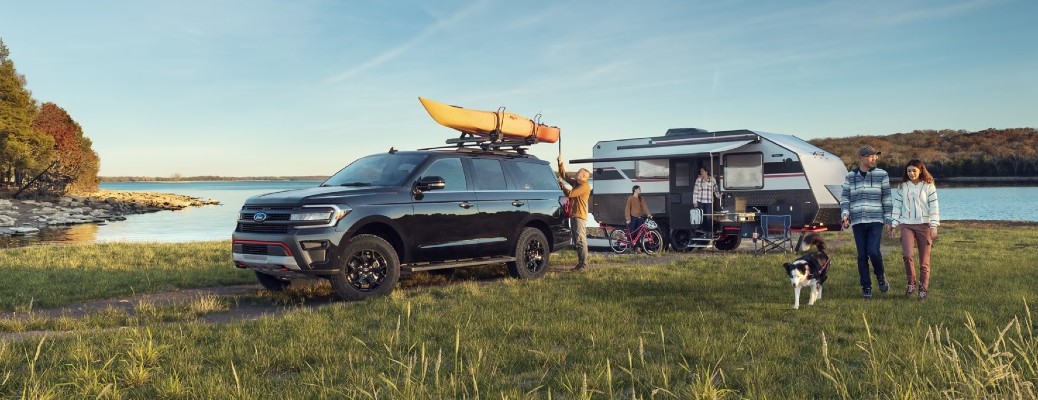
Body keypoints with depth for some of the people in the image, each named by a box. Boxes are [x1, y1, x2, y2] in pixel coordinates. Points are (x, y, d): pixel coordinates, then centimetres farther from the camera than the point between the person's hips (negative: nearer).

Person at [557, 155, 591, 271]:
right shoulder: (576, 183, 15)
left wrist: (561, 184, -6)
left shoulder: (585, 186, -12)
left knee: (581, 241, -11)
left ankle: (583, 264, -11)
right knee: (576, 241, 11)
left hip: (579, 216, -10)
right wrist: (560, 164, 10)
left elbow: (570, 194, -18)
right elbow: (564, 176, 21)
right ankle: (580, 263, 15)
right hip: (573, 215, 10)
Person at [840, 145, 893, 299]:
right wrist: (845, 214, -8)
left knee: (873, 251, -13)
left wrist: (888, 220, 2)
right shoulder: (850, 176, 7)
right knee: (862, 255, 2)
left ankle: (880, 275, 17)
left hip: (876, 220, -2)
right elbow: (844, 197, 8)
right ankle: (866, 287, 12)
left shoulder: (882, 175, 3)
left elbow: (886, 198, 5)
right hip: (857, 221, 2)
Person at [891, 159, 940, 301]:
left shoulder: (928, 186, 1)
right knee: (907, 255, -18)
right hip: (906, 225, 1)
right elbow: (897, 206, 10)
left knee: (924, 260, 2)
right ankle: (911, 283, 1)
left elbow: (934, 207, -2)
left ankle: (923, 289, 14)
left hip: (924, 225, -1)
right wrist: (894, 224, 5)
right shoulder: (902, 187, 7)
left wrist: (934, 226, -8)